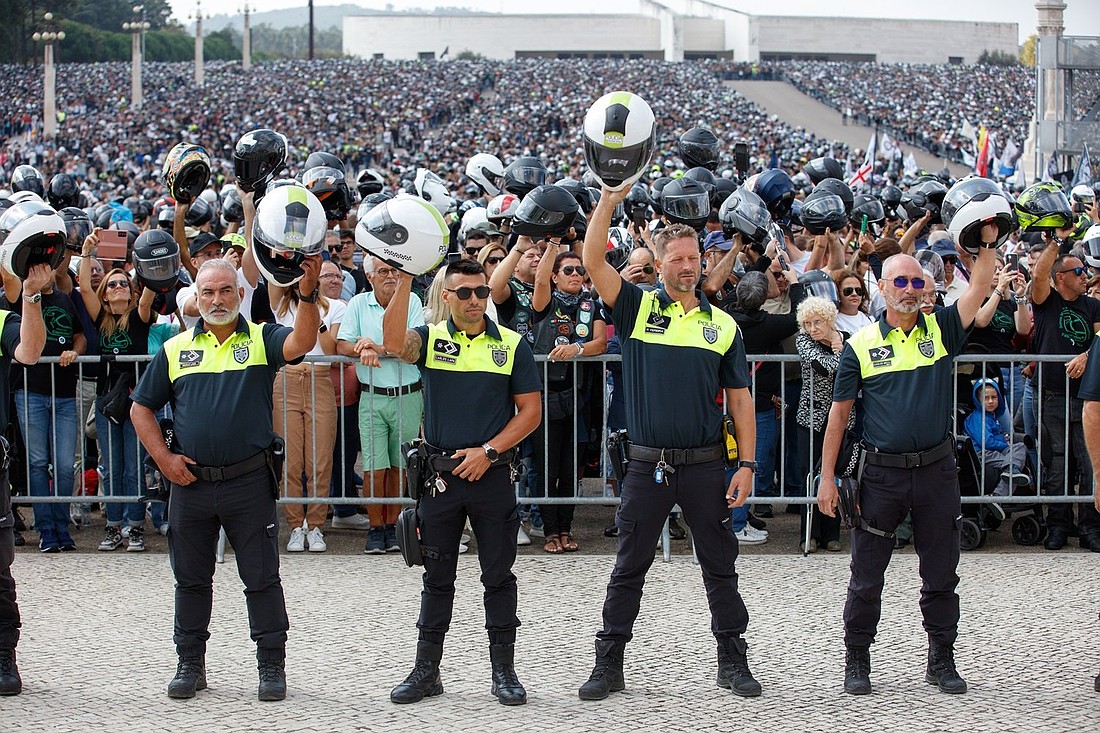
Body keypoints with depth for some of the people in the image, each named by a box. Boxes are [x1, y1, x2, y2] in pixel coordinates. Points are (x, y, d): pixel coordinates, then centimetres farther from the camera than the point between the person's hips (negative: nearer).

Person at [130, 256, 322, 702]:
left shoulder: (261, 339, 1)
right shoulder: (175, 349, 8)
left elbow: (301, 343, -21)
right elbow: (142, 409, 12)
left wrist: (307, 295, -38)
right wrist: (163, 457, -1)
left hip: (249, 481, -3)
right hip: (190, 482, 3)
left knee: (262, 578, 3)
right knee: (191, 579, 12)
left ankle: (271, 666, 11)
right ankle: (190, 664, 23)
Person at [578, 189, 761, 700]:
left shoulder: (722, 325, 6)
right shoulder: (638, 308, 3)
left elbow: (740, 400, 6)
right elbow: (593, 261, -10)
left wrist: (747, 465, -1)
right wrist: (609, 200, -17)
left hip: (705, 465, 1)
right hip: (647, 465, -1)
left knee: (720, 567, 7)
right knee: (628, 569, 6)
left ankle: (733, 661, 18)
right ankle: (608, 665, 13)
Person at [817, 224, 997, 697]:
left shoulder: (941, 331, 6)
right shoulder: (860, 346, 1)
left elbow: (979, 289, -7)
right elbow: (839, 413, 3)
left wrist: (988, 242, -18)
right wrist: (827, 476, -1)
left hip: (937, 471, 2)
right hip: (881, 474, -1)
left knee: (941, 576, 9)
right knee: (866, 577, 5)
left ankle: (942, 660, 21)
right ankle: (857, 661, 19)